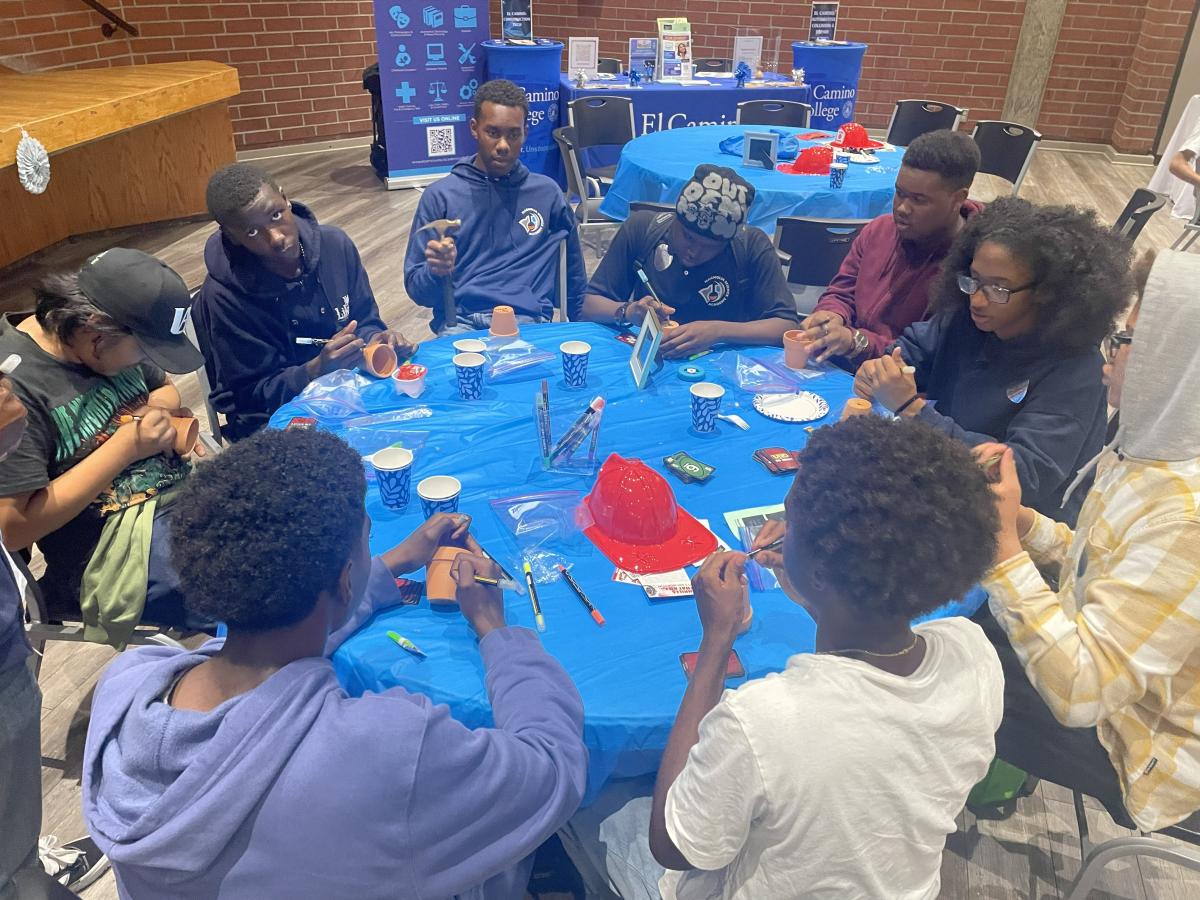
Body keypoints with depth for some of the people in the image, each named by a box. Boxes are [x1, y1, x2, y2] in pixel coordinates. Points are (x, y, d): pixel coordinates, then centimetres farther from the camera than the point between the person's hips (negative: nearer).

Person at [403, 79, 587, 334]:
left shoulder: (547, 193, 13)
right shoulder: (440, 195, 9)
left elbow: (575, 284, 24)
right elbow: (416, 288, 6)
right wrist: (436, 272, -15)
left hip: (527, 320, 1)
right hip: (460, 322, 0)